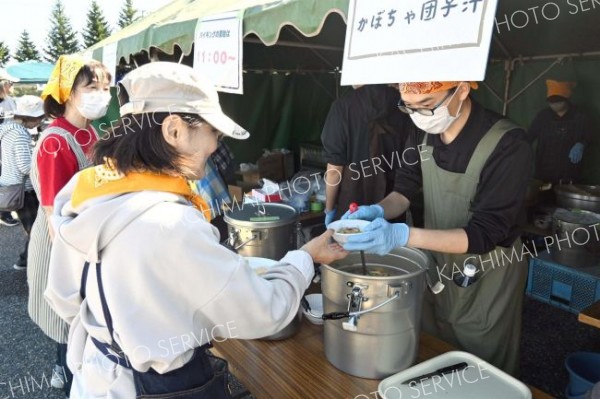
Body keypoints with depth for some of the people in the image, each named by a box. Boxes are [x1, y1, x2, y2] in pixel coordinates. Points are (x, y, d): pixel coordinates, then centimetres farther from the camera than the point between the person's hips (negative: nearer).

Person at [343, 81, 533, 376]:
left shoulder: (508, 146, -27)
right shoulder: (423, 131, -10)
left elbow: (485, 234, -28)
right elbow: (406, 187, 2)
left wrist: (402, 235, -40)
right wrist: (379, 211, -20)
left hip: (485, 277, -4)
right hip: (436, 262, 5)